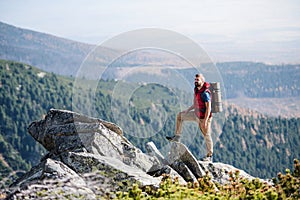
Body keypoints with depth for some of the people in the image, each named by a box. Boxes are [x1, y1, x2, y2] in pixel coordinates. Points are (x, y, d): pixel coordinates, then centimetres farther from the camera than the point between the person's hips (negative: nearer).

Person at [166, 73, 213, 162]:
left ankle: (209, 156, 15)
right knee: (180, 115, 16)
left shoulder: (205, 93, -26)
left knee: (207, 135, 2)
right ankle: (177, 136, 19)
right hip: (197, 114, 10)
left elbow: (208, 107, -28)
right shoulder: (197, 90, 2)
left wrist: (205, 121, -29)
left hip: (204, 117, -10)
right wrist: (188, 110, 11)